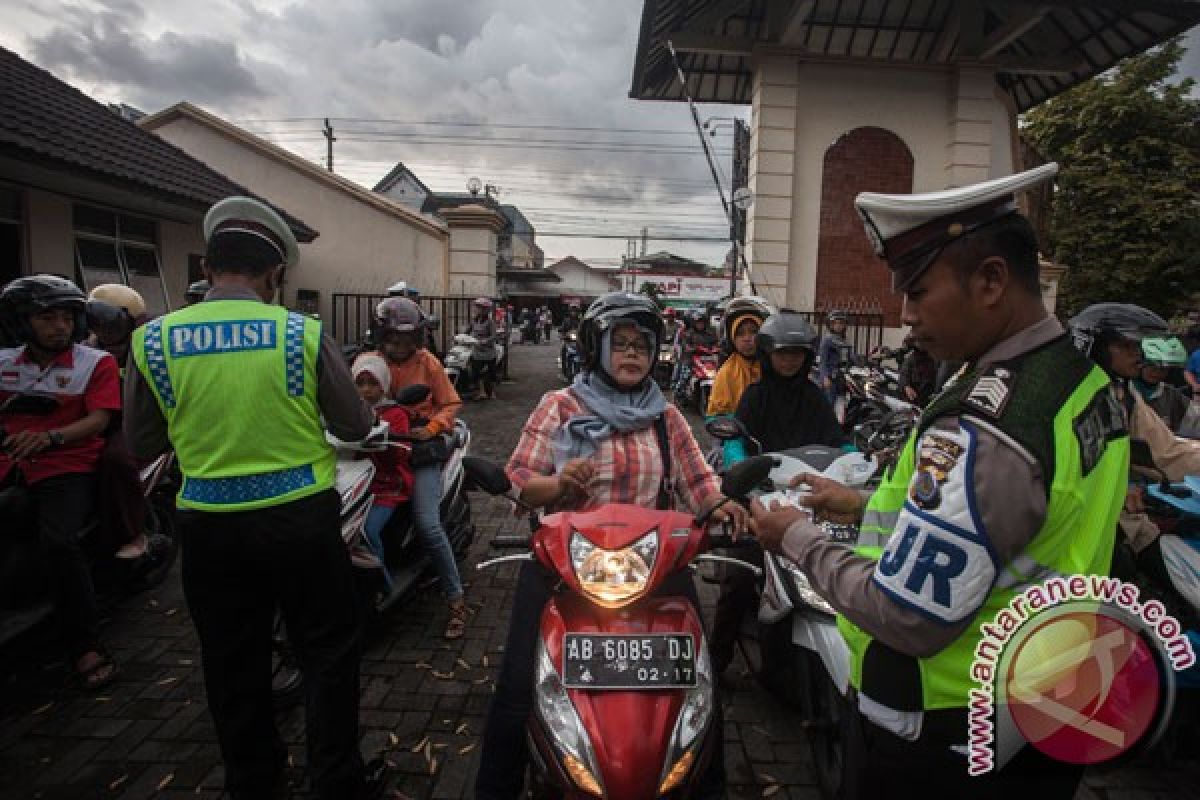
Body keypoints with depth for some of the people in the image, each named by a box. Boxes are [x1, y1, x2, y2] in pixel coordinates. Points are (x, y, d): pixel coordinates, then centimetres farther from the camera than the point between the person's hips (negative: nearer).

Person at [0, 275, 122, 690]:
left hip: (66, 469, -4)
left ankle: (84, 645, -18)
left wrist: (51, 437, -23)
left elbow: (98, 420, -7)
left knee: (59, 544, -26)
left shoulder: (97, 362, 3)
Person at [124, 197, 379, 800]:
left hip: (209, 525, 3)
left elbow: (142, 445, 6)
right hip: (301, 518, -2)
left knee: (233, 663, 19)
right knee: (327, 653, 13)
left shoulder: (152, 340, -5)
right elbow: (355, 426, -2)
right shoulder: (304, 334, -10)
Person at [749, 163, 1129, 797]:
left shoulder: (982, 429, -31)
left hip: (942, 745, -8)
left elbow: (910, 616, -29)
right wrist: (868, 508, 8)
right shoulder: (1089, 381, 0)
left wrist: (799, 540, -15)